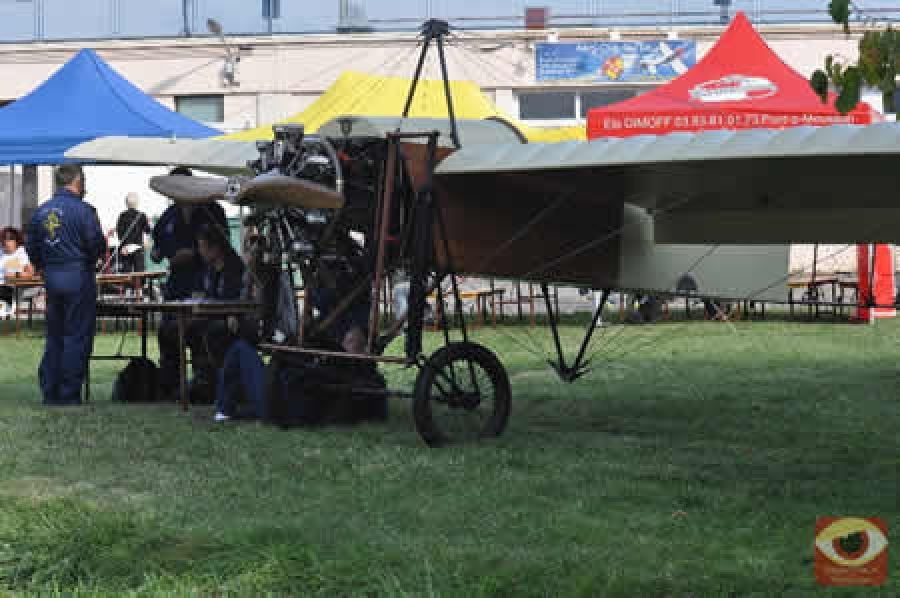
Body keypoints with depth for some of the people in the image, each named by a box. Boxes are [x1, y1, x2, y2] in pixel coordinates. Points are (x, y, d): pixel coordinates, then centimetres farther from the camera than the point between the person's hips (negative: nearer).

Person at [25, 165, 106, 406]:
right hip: (78, 277, -6)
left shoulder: (41, 211, 9)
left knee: (54, 336, 14)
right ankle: (70, 395, 0)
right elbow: (96, 244, -15)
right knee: (77, 337, 0)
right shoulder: (83, 209, -12)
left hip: (51, 278, 6)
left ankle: (50, 393, 16)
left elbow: (32, 249, 12)